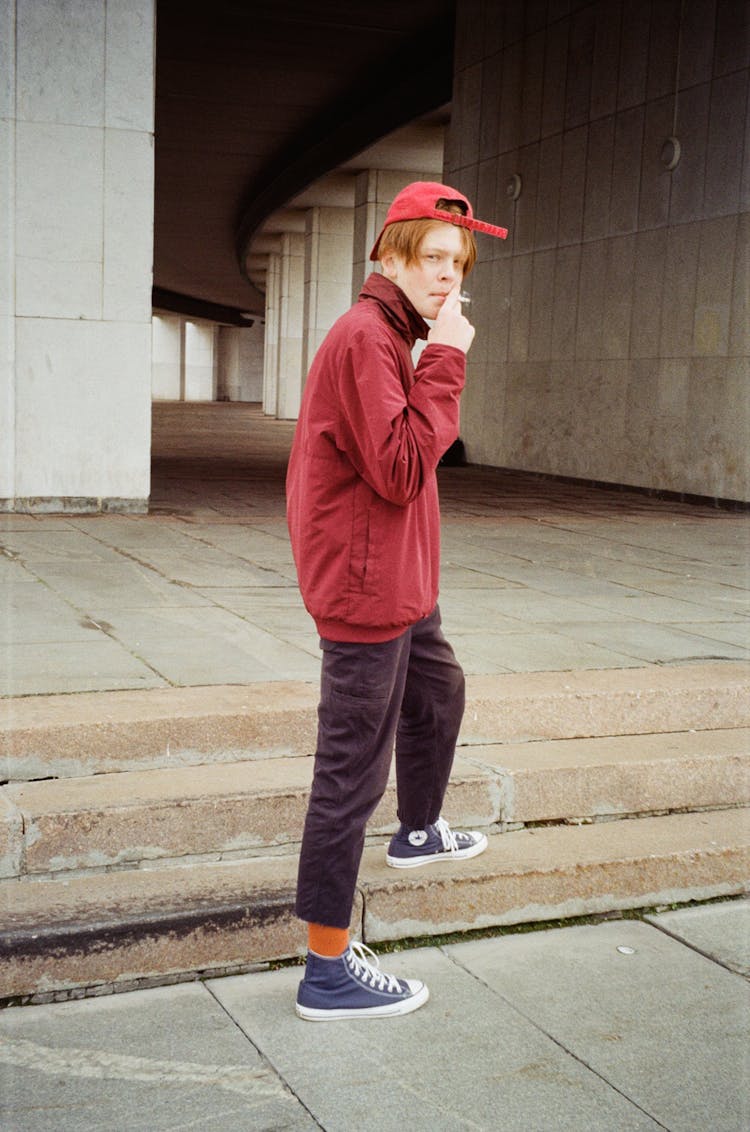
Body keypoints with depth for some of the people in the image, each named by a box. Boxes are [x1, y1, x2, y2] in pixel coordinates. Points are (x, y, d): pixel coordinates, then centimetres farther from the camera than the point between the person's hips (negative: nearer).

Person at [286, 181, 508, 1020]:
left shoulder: (390, 336, 14)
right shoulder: (367, 337, -18)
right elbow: (401, 470, -26)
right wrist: (444, 362, -22)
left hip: (398, 588, 11)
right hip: (365, 593, -11)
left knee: (438, 692, 31)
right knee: (352, 775, -5)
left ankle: (418, 832, 55)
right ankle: (328, 971, 6)